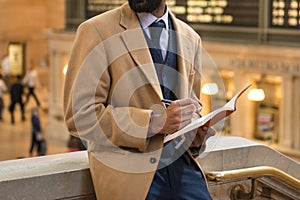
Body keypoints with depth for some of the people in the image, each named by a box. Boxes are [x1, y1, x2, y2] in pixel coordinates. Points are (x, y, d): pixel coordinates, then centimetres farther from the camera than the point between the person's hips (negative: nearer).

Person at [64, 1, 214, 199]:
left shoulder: (190, 39, 11)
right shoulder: (96, 31, -6)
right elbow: (80, 116, -12)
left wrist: (195, 134, 1)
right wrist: (154, 122, -19)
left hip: (181, 161, 5)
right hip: (130, 171, -5)